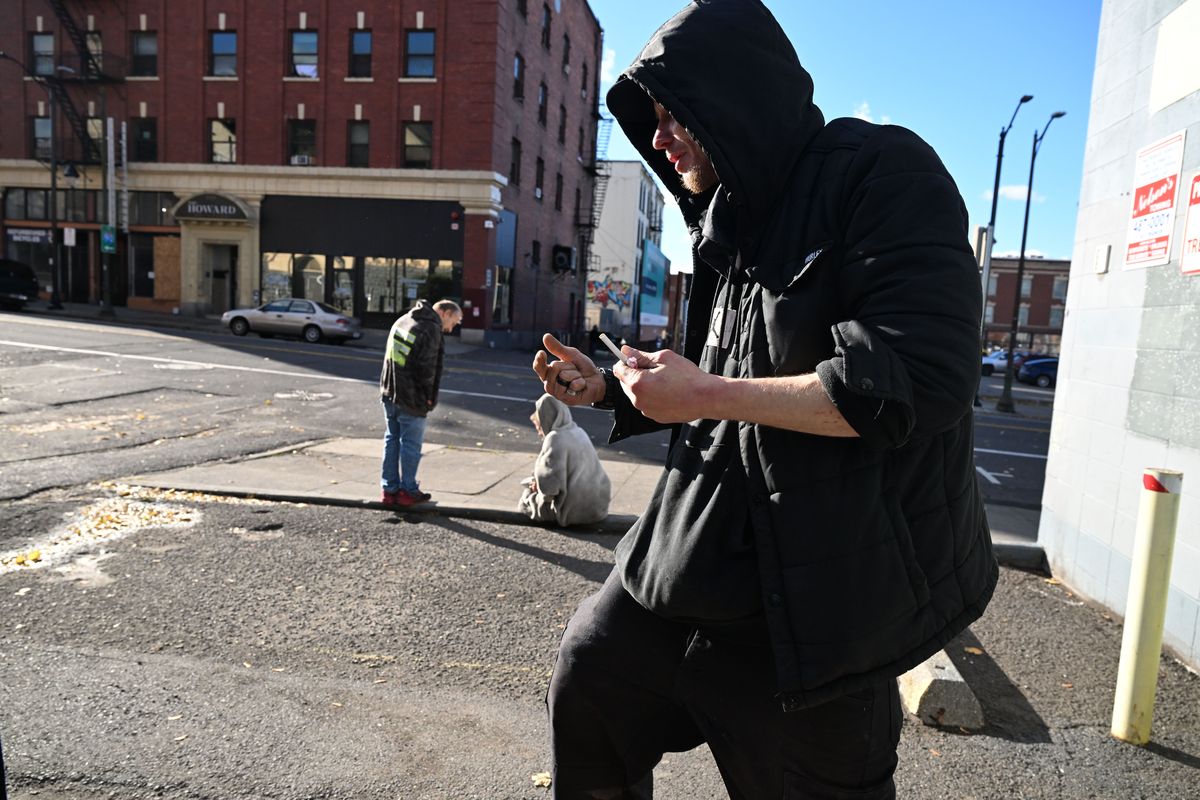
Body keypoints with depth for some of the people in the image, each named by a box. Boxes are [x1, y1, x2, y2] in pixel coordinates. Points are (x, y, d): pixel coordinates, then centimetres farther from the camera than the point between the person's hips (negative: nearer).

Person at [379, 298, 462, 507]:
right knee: (411, 444, 3)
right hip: (411, 399, -8)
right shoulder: (431, 329, -14)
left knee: (392, 439, 13)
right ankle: (408, 491, 11)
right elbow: (426, 368, -16)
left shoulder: (402, 321, 13)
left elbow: (389, 355, 15)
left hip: (389, 393, 8)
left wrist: (387, 387, 15)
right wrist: (428, 398, -6)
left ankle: (389, 489, 18)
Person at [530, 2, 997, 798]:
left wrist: (703, 393, -20)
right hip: (710, 556, 8)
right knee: (589, 672, 18)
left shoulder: (881, 174, -12)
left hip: (816, 596, -7)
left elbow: (916, 381, -25)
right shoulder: (734, 229, 11)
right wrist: (604, 391, 8)